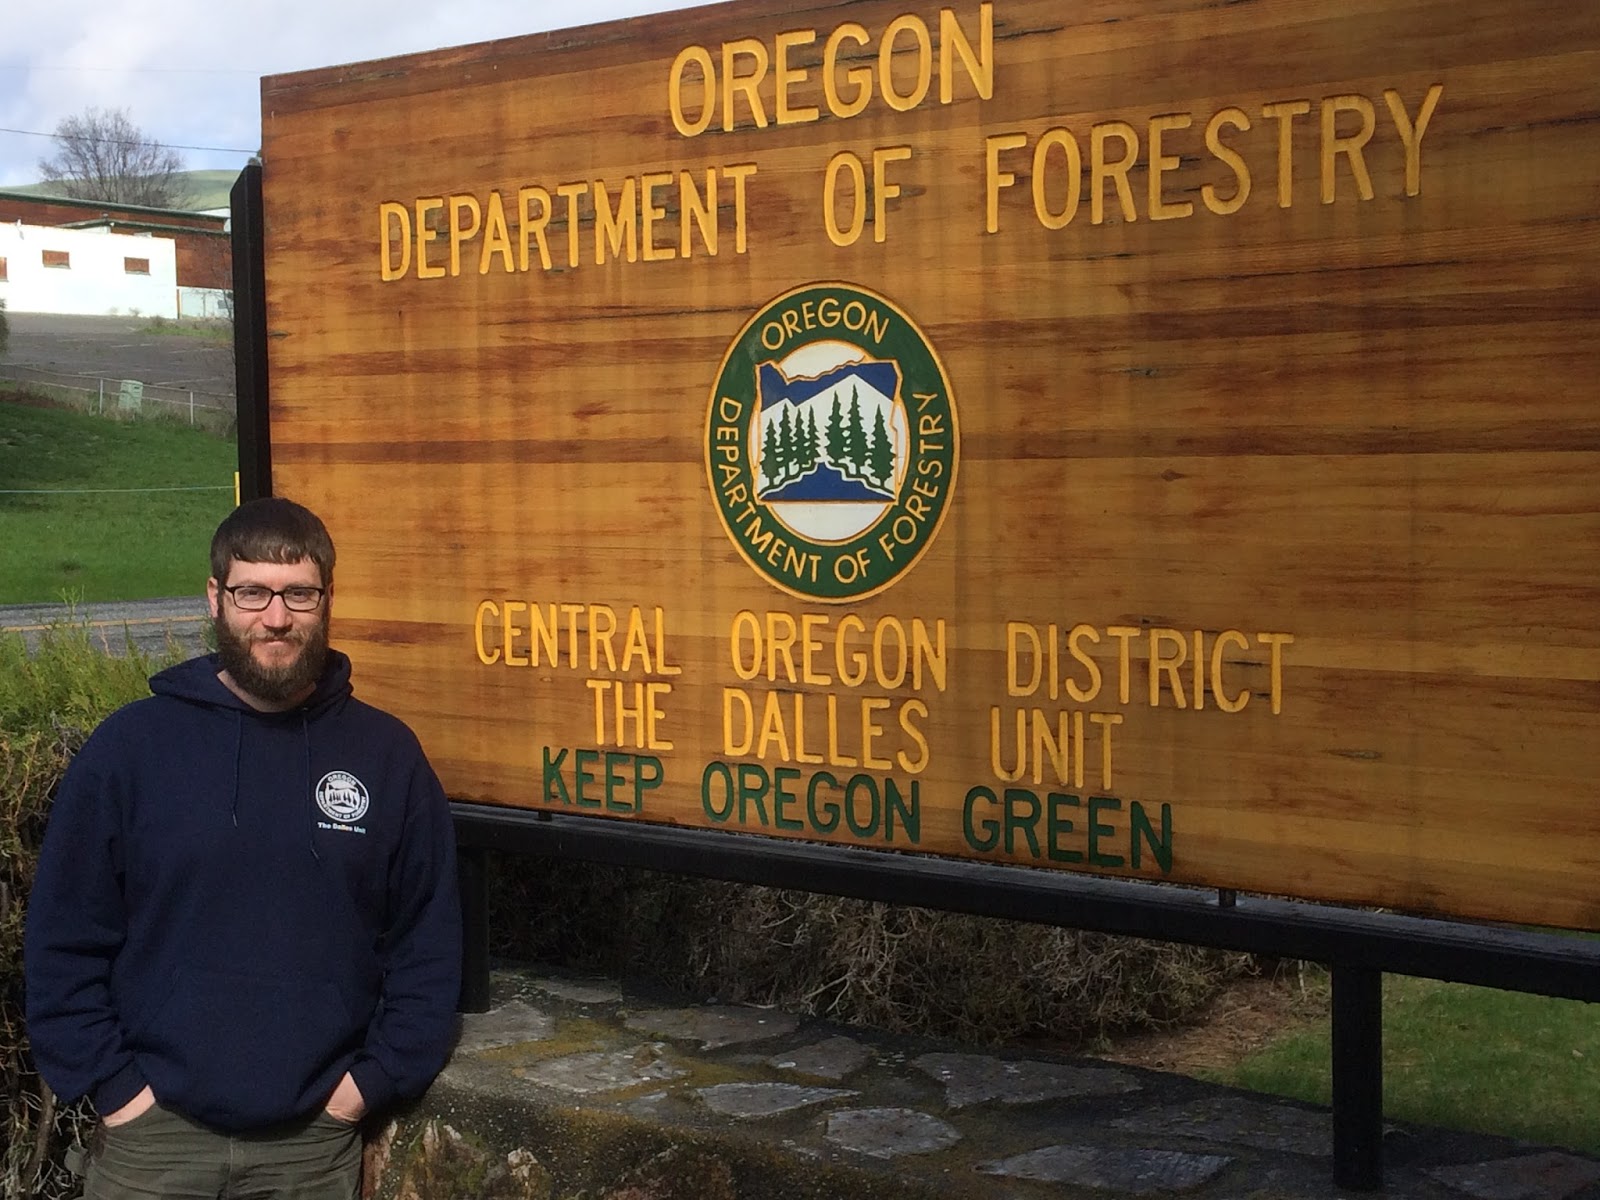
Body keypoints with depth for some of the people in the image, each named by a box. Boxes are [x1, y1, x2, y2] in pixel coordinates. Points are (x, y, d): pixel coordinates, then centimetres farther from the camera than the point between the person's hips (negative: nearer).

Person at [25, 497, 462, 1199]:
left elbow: (428, 945, 5)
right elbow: (63, 943, 0)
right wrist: (110, 1084, -5)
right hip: (153, 1135, 0)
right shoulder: (131, 745, -2)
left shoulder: (386, 755, 1)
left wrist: (374, 1077, -2)